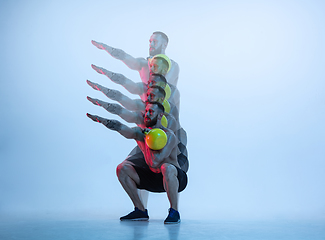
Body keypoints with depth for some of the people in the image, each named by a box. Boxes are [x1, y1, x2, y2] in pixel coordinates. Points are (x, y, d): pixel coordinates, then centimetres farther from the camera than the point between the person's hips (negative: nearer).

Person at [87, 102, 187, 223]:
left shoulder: (169, 136, -21)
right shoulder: (140, 132, -1)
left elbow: (155, 161, -32)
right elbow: (120, 127, -20)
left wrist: (147, 140, -18)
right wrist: (101, 119, -36)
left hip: (177, 179, -7)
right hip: (153, 178, 7)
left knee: (166, 168, -41)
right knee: (122, 169, -2)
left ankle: (174, 212, -24)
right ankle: (140, 211, 0)